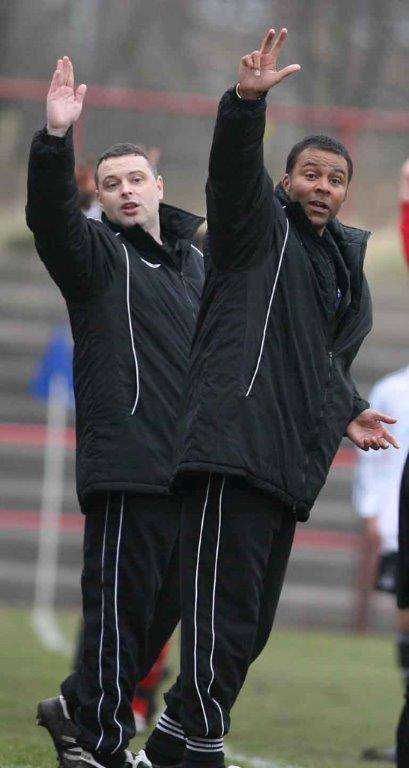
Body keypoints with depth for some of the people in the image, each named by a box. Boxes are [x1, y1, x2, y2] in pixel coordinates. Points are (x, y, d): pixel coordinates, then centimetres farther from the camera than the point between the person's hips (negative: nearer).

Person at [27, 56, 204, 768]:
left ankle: (81, 708, 24)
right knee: (123, 598, -10)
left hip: (190, 462, 7)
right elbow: (50, 216, -18)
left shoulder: (193, 259, 22)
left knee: (165, 603, 11)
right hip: (127, 461, -7)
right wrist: (55, 141, -34)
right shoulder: (98, 254, 2)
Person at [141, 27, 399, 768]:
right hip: (237, 441, -9)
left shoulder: (341, 263, 25)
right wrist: (246, 102, -33)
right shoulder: (260, 229, 3)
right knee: (225, 610, -15)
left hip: (290, 458, 9)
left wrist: (346, 413, 18)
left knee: (250, 621, 11)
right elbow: (234, 169, -16)